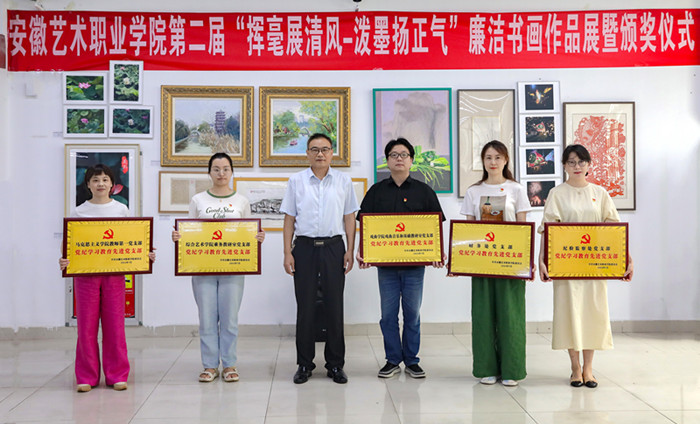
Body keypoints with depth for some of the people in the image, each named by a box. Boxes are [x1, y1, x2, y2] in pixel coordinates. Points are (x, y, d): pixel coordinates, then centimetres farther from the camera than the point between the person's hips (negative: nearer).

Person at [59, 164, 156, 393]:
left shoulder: (121, 210, 7)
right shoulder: (80, 211, 5)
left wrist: (145, 255, -7)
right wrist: (65, 261, -15)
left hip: (115, 273, 0)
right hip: (85, 273, 0)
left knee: (114, 324, 3)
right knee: (86, 324, 3)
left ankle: (116, 375, 13)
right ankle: (86, 377, 13)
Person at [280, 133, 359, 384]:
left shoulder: (343, 181, 7)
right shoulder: (296, 181, 6)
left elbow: (349, 218, 9)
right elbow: (289, 219, 7)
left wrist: (350, 251, 1)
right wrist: (287, 253, 0)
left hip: (333, 247, 0)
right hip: (304, 248, 0)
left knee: (334, 306, 3)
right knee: (305, 306, 4)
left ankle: (335, 364, 14)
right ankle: (304, 364, 15)